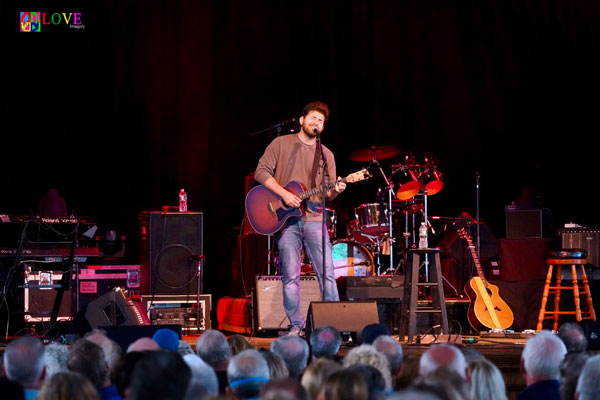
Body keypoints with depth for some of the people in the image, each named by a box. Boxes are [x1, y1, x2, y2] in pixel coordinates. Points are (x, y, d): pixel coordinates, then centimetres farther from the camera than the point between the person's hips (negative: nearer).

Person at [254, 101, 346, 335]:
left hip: (314, 219, 2)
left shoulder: (326, 155, 14)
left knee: (327, 274, -6)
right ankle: (296, 326, 6)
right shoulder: (282, 144, 6)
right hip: (286, 219, -2)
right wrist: (284, 194, -12)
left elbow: (327, 193, 13)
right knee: (290, 276, -2)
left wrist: (335, 191, -12)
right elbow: (261, 172, -2)